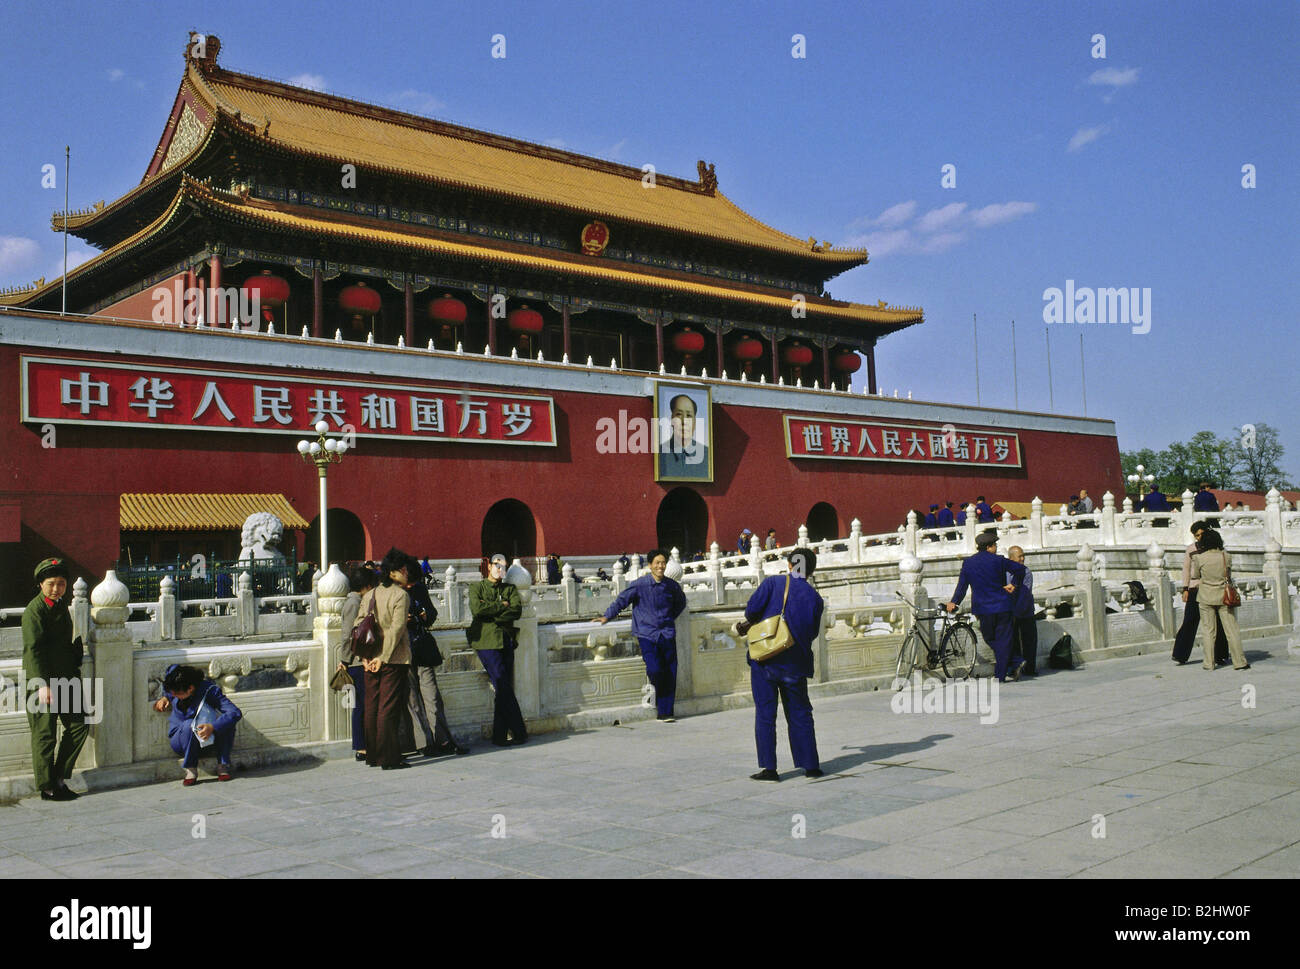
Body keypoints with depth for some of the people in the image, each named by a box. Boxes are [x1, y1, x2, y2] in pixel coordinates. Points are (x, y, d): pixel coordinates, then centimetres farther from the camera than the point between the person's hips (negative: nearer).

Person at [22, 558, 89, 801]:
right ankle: (48, 787, 6)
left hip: (65, 678, 8)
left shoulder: (61, 604, 14)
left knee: (79, 725, 7)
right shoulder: (34, 610, -12)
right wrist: (42, 684, -24)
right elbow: (33, 649, -18)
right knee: (45, 733, -2)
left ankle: (59, 777, 17)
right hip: (43, 681, -8)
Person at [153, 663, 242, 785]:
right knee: (189, 725, -35)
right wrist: (165, 697, 0)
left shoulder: (210, 691, -27)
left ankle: (222, 765, -18)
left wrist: (212, 727, -47)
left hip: (205, 739, -1)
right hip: (178, 738, 1)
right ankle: (191, 770, -18)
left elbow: (236, 713, -36)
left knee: (227, 721, -31)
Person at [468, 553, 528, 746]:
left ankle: (500, 735, 7)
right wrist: (502, 606, -5)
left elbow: (517, 610, 0)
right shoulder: (477, 587, 9)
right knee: (504, 688, -11)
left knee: (503, 689, 1)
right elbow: (477, 608, -11)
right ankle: (518, 733, -7)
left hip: (506, 641, 4)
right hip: (486, 641, -4)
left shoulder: (510, 588, 18)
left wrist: (491, 614, -9)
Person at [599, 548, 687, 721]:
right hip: (647, 634, -3)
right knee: (655, 670, -17)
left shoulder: (672, 586, 6)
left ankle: (665, 712, 8)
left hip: (667, 634, 4)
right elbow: (622, 599, 0)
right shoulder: (639, 585, -5)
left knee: (670, 674, -1)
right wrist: (607, 616, -5)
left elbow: (681, 602, 25)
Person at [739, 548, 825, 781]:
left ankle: (768, 768, 2)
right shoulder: (815, 598, 4)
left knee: (765, 713, 4)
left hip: (765, 660, -2)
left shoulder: (772, 582, -3)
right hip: (795, 663, 2)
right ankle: (811, 765, 15)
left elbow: (752, 609, -12)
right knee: (800, 714, 14)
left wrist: (752, 622, 9)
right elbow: (813, 633, 8)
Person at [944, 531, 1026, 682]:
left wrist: (953, 602, 9)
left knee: (990, 638, 19)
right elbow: (1020, 569, -4)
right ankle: (1000, 676, 0)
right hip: (1002, 607, -2)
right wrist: (1014, 584, 4)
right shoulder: (998, 560, -5)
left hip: (982, 608, 2)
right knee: (1003, 640, 3)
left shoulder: (967, 563, 4)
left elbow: (962, 585, 4)